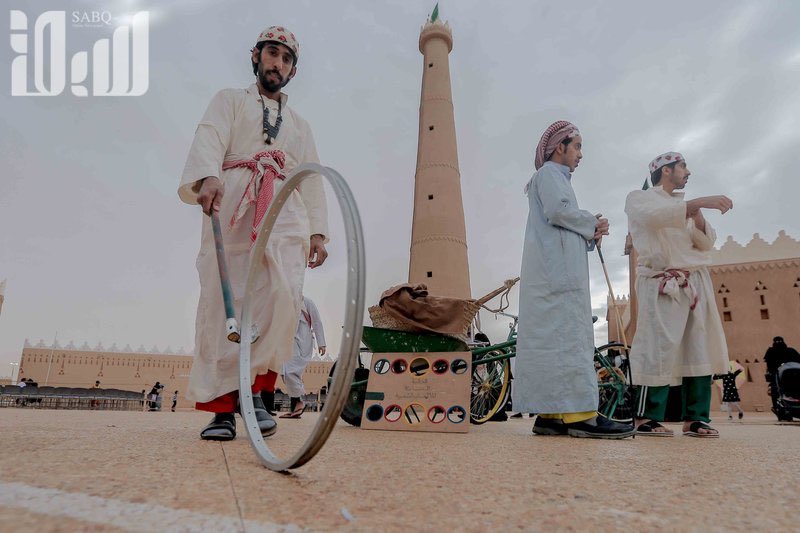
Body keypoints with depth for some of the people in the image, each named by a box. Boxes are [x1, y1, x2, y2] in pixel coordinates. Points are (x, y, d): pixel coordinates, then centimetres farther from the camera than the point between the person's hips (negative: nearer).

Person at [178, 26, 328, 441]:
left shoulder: (300, 126, 31)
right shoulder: (230, 100, 21)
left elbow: (312, 183, 21)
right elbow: (209, 139, 0)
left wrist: (318, 231, 6)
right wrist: (208, 177, -23)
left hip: (285, 215, 2)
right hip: (229, 207, -2)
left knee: (284, 296, -21)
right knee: (222, 302, -9)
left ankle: (254, 388, -10)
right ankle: (221, 407, -2)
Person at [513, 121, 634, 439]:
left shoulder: (558, 179, 33)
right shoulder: (549, 173, 4)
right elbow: (558, 210, -15)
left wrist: (592, 235, 7)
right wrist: (592, 224, 1)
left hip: (557, 271, 10)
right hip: (556, 269, -10)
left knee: (549, 339, 2)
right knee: (566, 336, -15)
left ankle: (550, 415, 2)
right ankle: (579, 415, -16)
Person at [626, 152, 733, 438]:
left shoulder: (685, 205, 25)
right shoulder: (639, 198, 6)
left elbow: (707, 243, 17)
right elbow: (656, 216, -18)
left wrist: (699, 219, 0)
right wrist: (700, 202, -25)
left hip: (697, 282, 7)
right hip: (663, 283, -7)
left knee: (699, 349, 2)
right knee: (659, 348, -12)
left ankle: (694, 418, 10)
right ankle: (646, 418, -6)